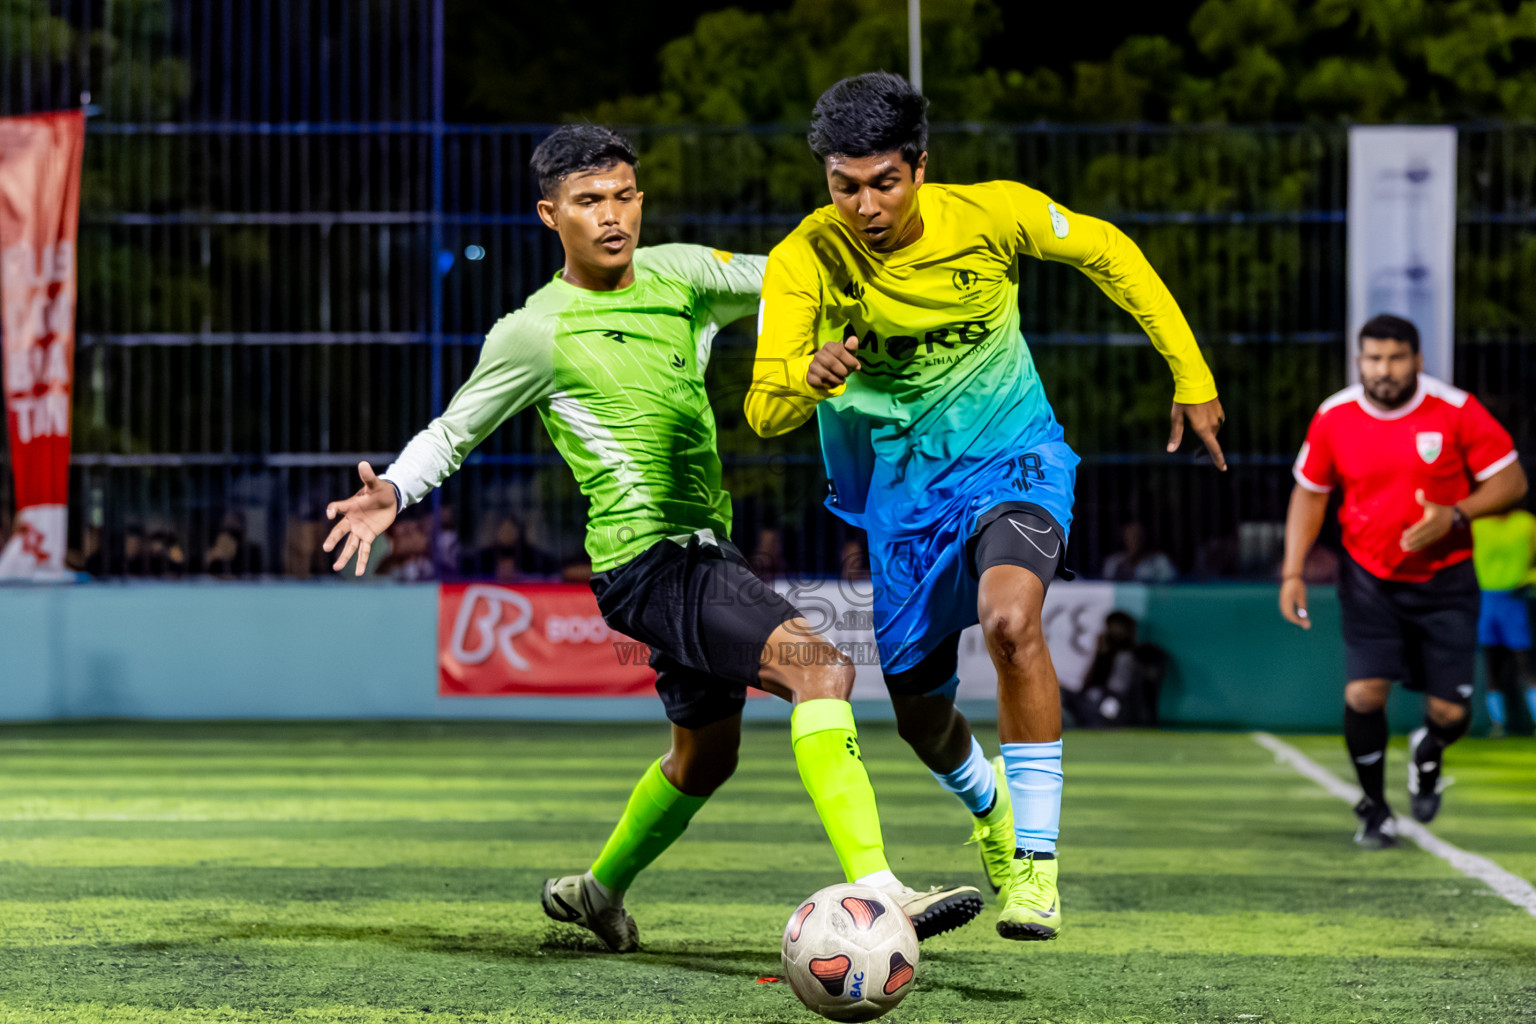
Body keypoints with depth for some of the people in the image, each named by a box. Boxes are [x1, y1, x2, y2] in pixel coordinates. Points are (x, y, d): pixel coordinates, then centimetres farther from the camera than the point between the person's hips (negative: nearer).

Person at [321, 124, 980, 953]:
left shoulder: (679, 275, 8)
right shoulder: (536, 332, -7)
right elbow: (453, 432, 1)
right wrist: (394, 490, -17)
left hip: (705, 551, 8)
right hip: (646, 562, -8)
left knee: (706, 753, 24)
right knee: (819, 667, -26)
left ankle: (599, 888, 47)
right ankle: (876, 894, -35)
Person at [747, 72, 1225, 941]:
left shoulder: (991, 214, -17)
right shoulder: (804, 262, -18)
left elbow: (1108, 254, 1)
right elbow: (764, 413, -22)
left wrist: (1191, 376, 2)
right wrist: (809, 380, -46)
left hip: (1011, 455, -2)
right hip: (901, 483, 2)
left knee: (1009, 617, -33)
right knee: (920, 715, 10)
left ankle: (1035, 866, -24)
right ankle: (991, 810, 48)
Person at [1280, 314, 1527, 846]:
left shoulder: (1456, 410, -13)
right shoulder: (1334, 417, -6)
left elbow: (1511, 481, -8)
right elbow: (1309, 493, 8)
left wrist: (1454, 516, -25)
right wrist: (1293, 573, -1)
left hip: (1445, 580, -1)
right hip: (1369, 581, 1)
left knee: (1449, 713, -4)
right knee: (1363, 693, -16)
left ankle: (1427, 752, 36)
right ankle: (1374, 807, 8)